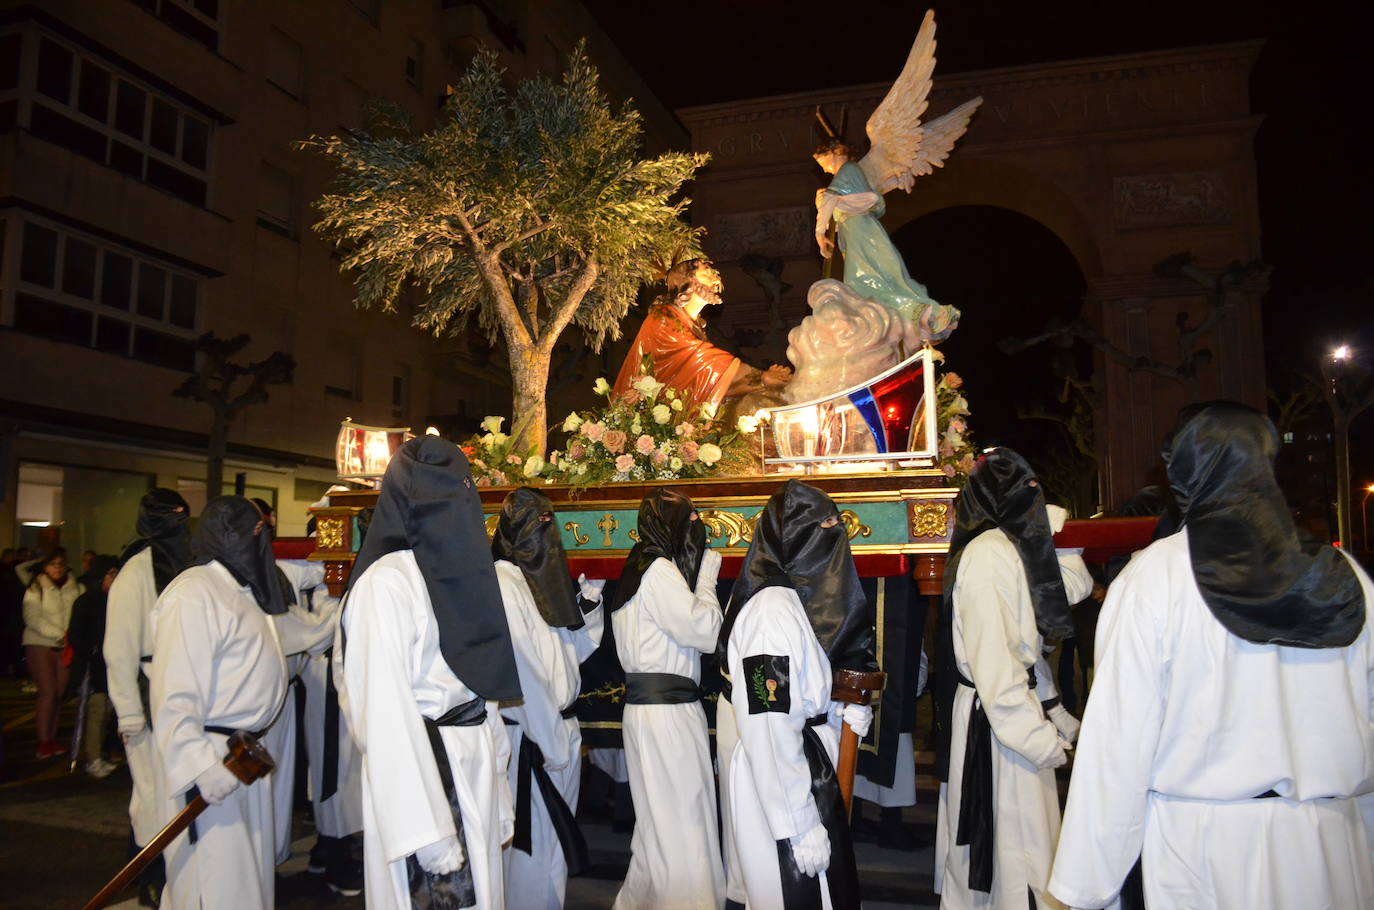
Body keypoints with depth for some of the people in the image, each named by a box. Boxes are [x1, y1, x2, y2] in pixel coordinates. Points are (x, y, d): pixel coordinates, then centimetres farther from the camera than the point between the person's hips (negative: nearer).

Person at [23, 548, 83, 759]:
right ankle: (43, 741, 1)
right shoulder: (36, 589, -1)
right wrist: (60, 634, -17)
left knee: (59, 693, 3)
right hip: (40, 645, -2)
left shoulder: (76, 588, 5)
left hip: (65, 647, 2)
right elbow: (32, 618, -10)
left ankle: (52, 739, 14)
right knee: (48, 692, -7)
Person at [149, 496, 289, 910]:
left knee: (250, 876, 17)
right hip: (209, 758, -10)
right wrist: (198, 766, -28)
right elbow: (174, 693, -24)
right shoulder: (194, 592, -18)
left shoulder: (244, 592, 15)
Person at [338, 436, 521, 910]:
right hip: (421, 769, -7)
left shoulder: (459, 571, 11)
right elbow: (384, 711, -19)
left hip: (476, 767, 8)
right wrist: (423, 830, -21)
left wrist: (499, 792, 11)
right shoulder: (387, 582, -14)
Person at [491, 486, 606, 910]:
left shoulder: (547, 580, 9)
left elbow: (573, 649, 12)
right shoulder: (503, 583, -15)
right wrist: (552, 740, -17)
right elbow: (522, 671, -19)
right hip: (527, 737, -8)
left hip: (557, 729, 8)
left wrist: (591, 604, 1)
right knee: (531, 841, 2)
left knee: (553, 836, 18)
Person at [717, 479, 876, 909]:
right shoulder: (773, 608, -21)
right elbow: (769, 729, -25)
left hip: (803, 773, 10)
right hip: (780, 788, -10)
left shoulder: (790, 599, 10)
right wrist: (800, 826, -22)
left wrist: (838, 708, 4)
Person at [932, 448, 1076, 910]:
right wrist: (1042, 740, -20)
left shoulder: (1011, 547, 11)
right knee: (1017, 841, -1)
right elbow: (992, 661, -23)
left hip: (1013, 705, 10)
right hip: (995, 719, -10)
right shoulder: (988, 553, -19)